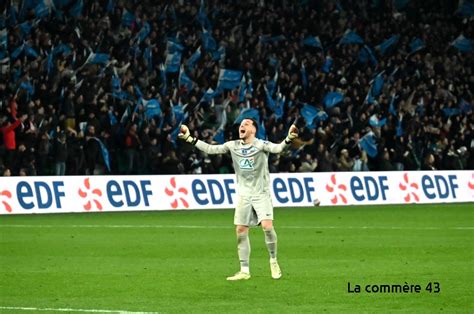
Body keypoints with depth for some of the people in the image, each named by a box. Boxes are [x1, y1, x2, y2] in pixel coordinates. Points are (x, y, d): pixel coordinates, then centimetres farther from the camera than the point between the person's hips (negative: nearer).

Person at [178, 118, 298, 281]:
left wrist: (288, 139, -45)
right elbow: (210, 149, 8)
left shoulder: (261, 145, -9)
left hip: (261, 194, -4)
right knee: (241, 230, -1)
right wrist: (190, 139, 3)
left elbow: (277, 148, -26)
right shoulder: (233, 146, 5)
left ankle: (273, 261, 4)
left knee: (267, 226, -18)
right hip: (243, 195, 4)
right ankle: (244, 271, 6)